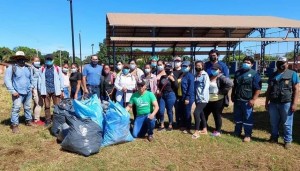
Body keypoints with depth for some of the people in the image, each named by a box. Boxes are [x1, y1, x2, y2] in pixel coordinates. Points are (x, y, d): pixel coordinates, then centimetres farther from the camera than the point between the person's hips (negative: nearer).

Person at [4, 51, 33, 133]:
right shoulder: (12, 67, -7)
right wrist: (13, 91, -14)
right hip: (18, 93, -5)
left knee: (28, 107, 15)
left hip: (28, 92, 5)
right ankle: (14, 125, 2)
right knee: (16, 108, -8)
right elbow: (7, 80, -9)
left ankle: (28, 121, 29)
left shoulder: (28, 68, 9)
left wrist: (31, 87, 14)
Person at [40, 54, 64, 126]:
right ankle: (48, 120, 20)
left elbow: (61, 79, 4)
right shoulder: (42, 69, 7)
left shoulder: (57, 68, 3)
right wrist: (41, 91, 2)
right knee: (47, 106, 9)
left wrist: (62, 90, 1)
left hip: (55, 90, -1)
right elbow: (40, 80, 6)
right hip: (46, 91, 2)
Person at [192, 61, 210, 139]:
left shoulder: (205, 75, -7)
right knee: (201, 113, 15)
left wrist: (202, 96, -21)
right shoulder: (195, 75, 11)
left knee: (196, 113, -15)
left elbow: (206, 86, -14)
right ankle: (204, 129, 29)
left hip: (203, 99, -7)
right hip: (197, 98, 7)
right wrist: (194, 96, 5)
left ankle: (196, 132, -7)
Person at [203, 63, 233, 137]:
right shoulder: (209, 77, 9)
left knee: (217, 116, 4)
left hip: (218, 100, -7)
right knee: (204, 114, 14)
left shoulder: (221, 78, -13)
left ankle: (218, 131, 19)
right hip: (208, 100, 7)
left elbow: (230, 83, -27)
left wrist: (222, 91, -22)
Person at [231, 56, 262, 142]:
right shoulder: (238, 73, 12)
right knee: (237, 117, 15)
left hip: (247, 101, -6)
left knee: (248, 118, 2)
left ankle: (248, 135, 12)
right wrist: (232, 96, 16)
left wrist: (253, 99, -17)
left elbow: (258, 89, -11)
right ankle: (237, 132, 29)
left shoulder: (254, 74, -6)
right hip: (237, 99, 6)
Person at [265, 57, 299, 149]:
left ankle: (287, 140, 16)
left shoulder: (292, 74, 1)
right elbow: (269, 90, 16)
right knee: (274, 123, 13)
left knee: (287, 123, 3)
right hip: (273, 103, 4)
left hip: (286, 103, -4)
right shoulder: (273, 75, 13)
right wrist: (266, 102, 13)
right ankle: (274, 137, 28)